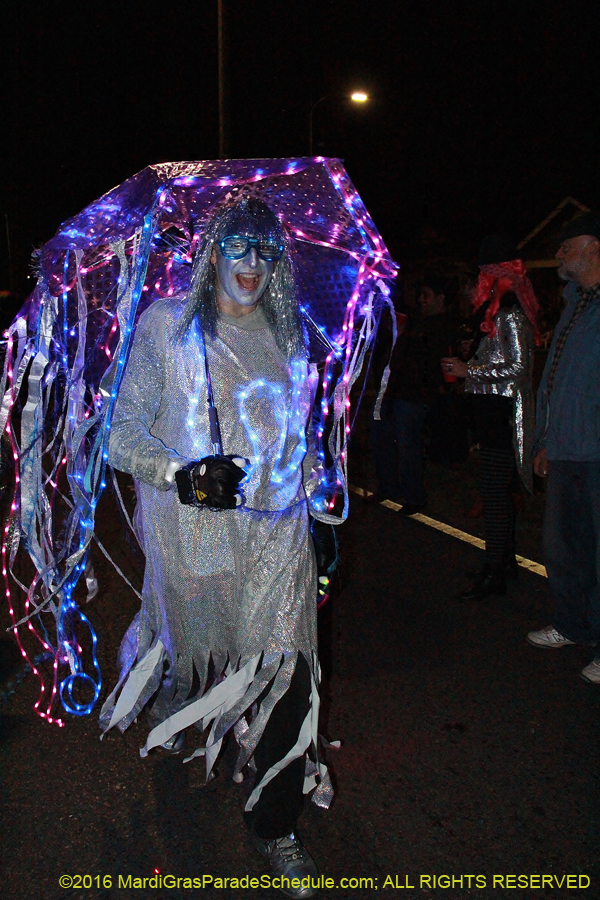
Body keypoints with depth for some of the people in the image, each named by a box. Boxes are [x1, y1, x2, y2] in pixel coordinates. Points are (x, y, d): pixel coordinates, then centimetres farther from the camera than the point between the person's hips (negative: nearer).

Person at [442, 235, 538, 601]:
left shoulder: (509, 316, -13)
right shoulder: (502, 312, 17)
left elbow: (517, 369, -18)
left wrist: (469, 370, -15)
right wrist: (467, 365, 16)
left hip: (501, 414, -10)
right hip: (496, 411, 10)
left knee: (494, 491, -9)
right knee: (499, 491, 15)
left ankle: (495, 573, -3)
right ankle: (506, 560, 25)